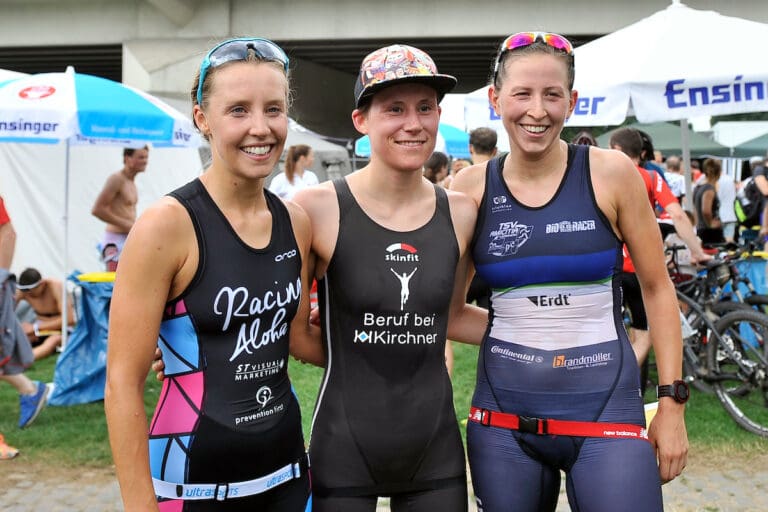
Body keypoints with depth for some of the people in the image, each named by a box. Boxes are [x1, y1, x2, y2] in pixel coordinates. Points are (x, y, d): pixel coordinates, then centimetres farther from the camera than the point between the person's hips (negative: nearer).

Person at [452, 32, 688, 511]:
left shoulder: (611, 173, -5)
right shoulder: (471, 188, -1)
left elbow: (657, 288, 1)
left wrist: (671, 404, -1)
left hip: (606, 406, -2)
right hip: (503, 416, 2)